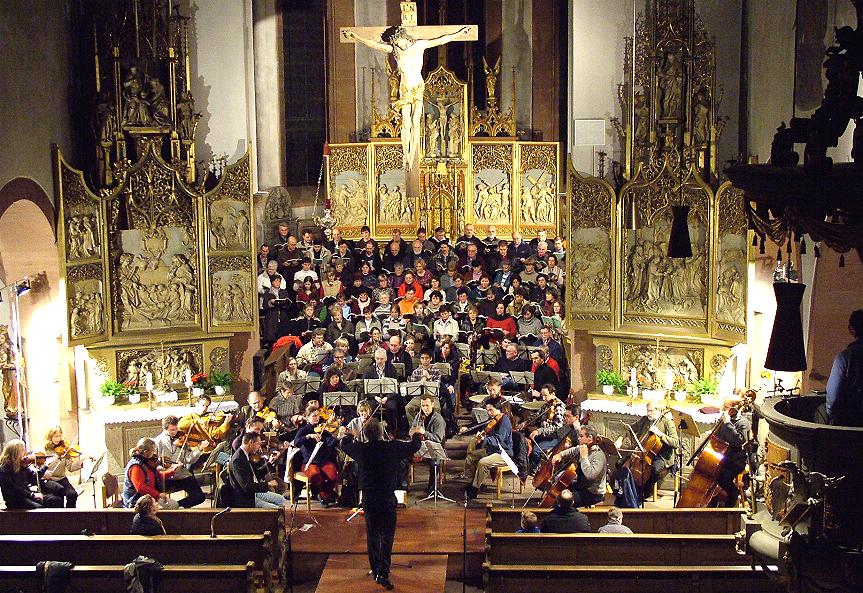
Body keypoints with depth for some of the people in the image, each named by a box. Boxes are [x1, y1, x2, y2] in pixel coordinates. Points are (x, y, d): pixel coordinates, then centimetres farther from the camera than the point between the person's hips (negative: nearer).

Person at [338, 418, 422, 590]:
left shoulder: (361, 449, -6)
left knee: (372, 534, 16)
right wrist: (415, 435, 28)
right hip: (388, 497, -2)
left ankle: (375, 569, 24)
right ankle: (383, 572, -7)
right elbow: (414, 446, 5)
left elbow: (346, 445, 16)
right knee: (387, 535, 2)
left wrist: (345, 435, 39)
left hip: (368, 498, 3)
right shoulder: (393, 448, -12)